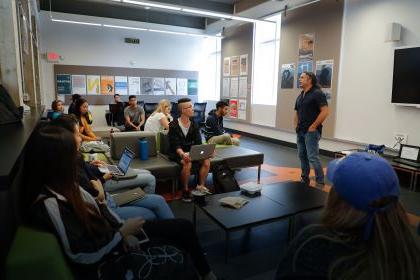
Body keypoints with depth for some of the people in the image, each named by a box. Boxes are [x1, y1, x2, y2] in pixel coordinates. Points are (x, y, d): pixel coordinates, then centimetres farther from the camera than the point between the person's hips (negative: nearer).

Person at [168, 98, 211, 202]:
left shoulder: (194, 125, 6)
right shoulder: (173, 126, -10)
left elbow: (198, 143, 0)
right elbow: (176, 145, -19)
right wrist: (183, 154, -41)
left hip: (191, 152, 5)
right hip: (178, 153, -5)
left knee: (206, 160, -21)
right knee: (187, 163, -35)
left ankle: (201, 186, -4)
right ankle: (185, 190, -15)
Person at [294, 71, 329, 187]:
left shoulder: (317, 94, -9)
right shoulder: (300, 95, 16)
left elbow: (325, 112, -17)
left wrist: (313, 126, -16)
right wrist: (296, 125, 12)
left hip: (311, 131, -8)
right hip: (300, 132, 8)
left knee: (313, 157, -9)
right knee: (302, 156, 12)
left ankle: (320, 183, 2)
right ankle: (304, 179, 24)